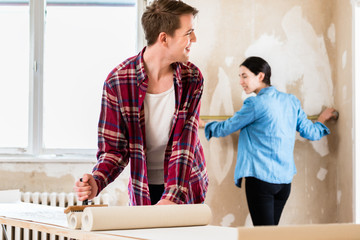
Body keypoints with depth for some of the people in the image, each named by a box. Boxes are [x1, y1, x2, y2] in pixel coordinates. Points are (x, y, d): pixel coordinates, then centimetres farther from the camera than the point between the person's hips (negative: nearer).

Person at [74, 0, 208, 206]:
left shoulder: (192, 79, -11)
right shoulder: (118, 81, -16)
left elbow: (185, 143, -18)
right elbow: (115, 148, -11)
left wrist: (172, 197, -30)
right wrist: (96, 182, -31)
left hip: (186, 186, 1)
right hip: (143, 190, -1)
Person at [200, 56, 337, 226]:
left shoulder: (255, 104, -9)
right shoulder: (291, 101, 11)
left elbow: (225, 128, 2)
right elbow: (311, 133, 16)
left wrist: (204, 124, 21)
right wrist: (322, 120, 38)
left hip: (261, 177, -7)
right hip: (285, 179, 7)